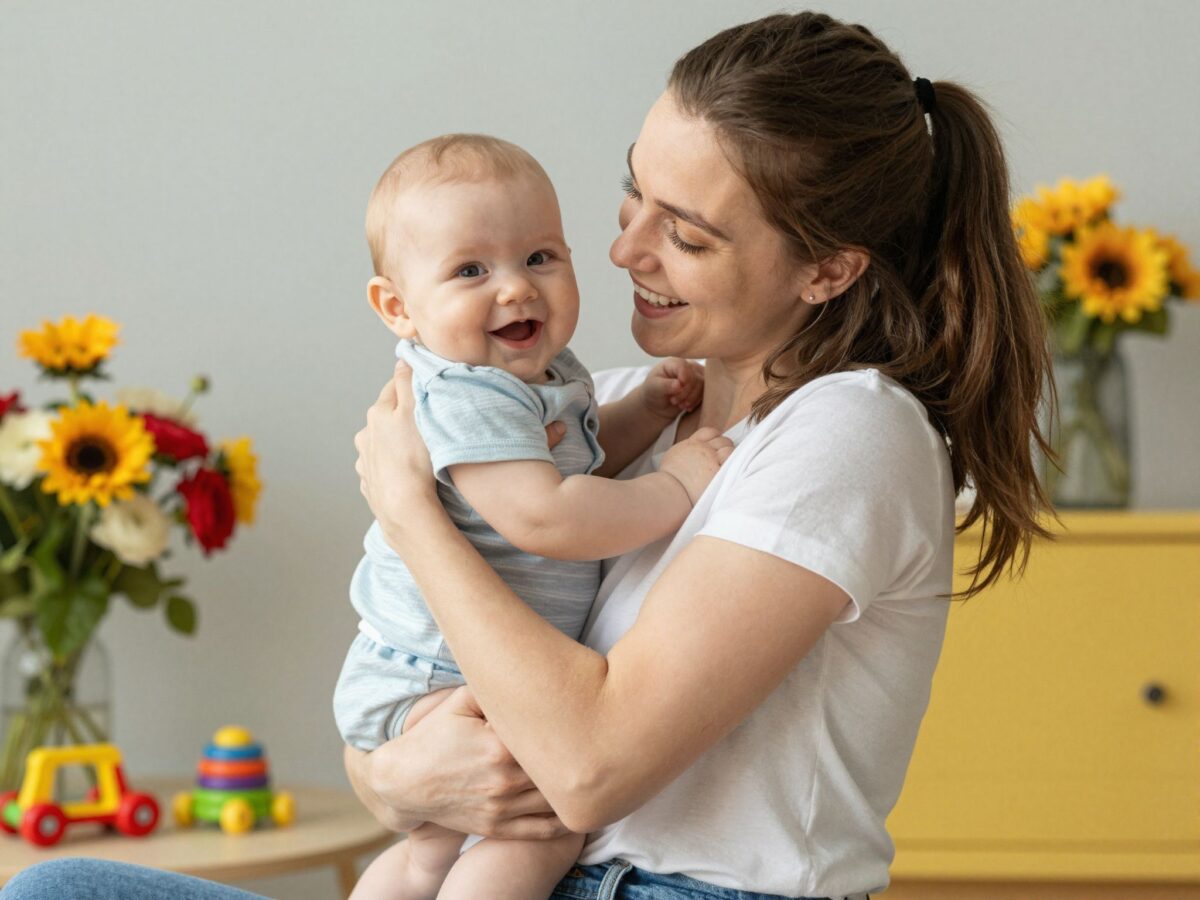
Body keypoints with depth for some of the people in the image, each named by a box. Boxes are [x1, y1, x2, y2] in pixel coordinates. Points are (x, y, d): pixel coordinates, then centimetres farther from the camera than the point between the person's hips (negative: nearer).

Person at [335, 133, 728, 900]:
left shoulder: (545, 374, 6)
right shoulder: (464, 400, -26)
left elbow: (583, 459, 26)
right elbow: (544, 517, -38)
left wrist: (649, 408, 9)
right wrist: (677, 489, -29)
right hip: (430, 684, -10)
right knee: (554, 823, -24)